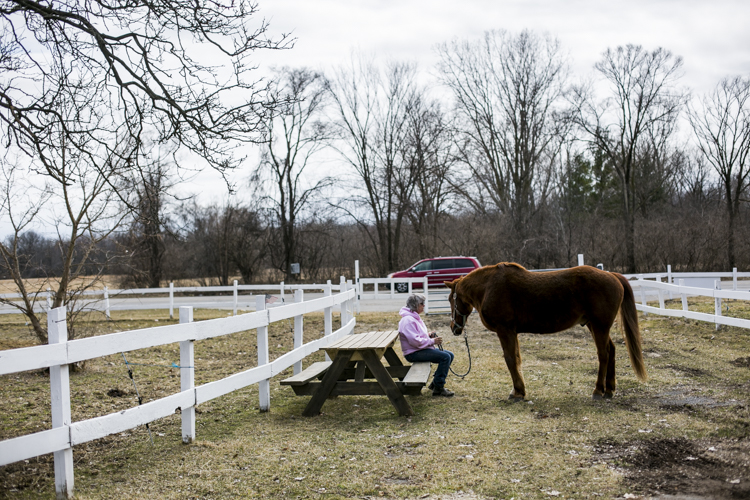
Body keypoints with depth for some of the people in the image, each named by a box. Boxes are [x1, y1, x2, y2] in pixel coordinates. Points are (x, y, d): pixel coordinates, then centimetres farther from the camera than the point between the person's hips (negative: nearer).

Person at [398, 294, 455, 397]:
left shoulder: (415, 318, 16)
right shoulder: (408, 320, -18)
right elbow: (415, 341, -25)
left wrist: (428, 335, 7)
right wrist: (432, 341, -17)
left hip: (421, 349, 11)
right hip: (413, 353, -11)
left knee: (450, 355, 7)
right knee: (445, 357, -22)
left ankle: (435, 383, 12)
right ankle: (438, 388, -15)